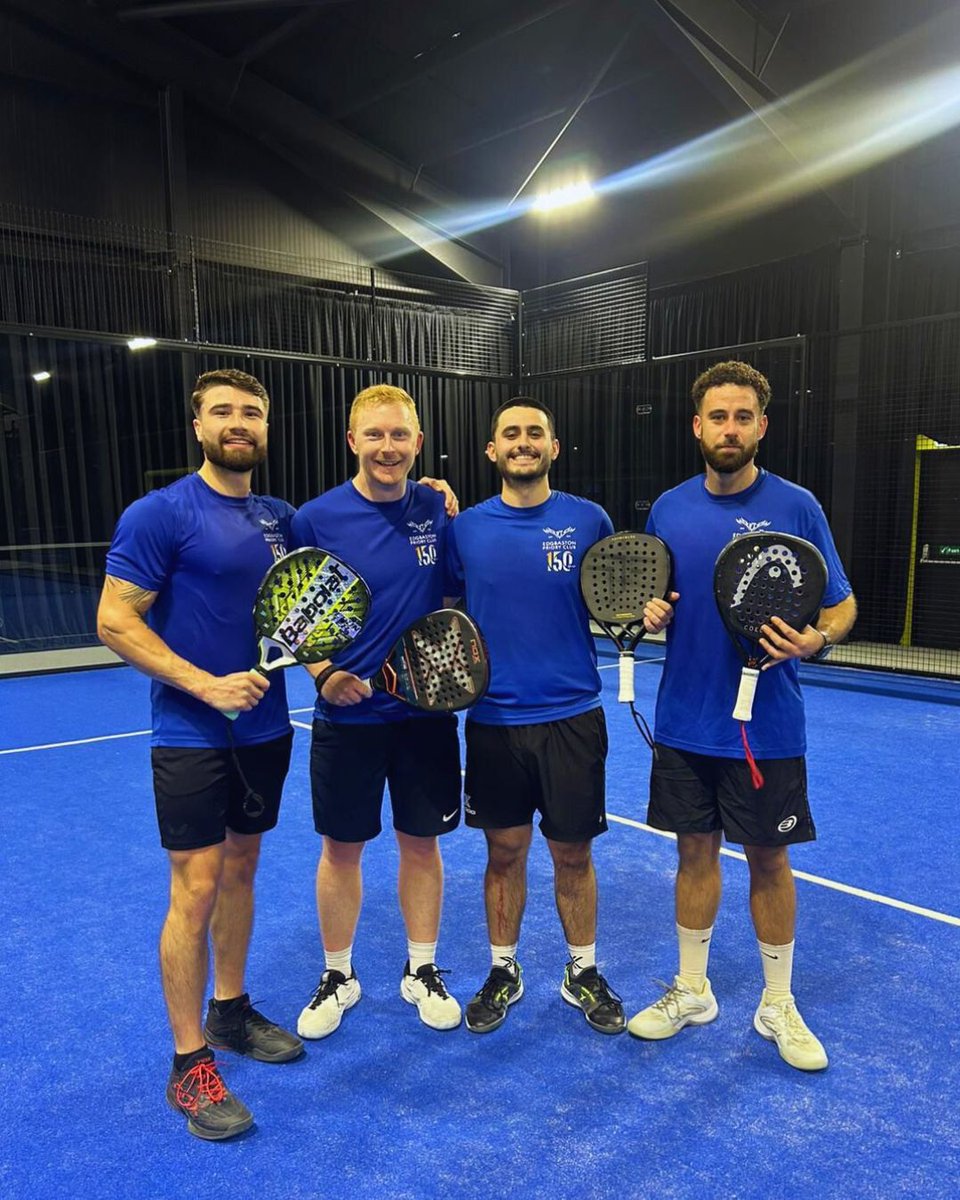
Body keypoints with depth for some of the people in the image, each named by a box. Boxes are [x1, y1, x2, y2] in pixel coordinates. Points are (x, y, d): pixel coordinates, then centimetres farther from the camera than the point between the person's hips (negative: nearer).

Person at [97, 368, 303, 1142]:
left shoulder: (281, 519, 7)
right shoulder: (159, 514, -12)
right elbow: (115, 623, -14)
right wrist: (206, 685, -22)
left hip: (267, 729, 6)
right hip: (192, 736, -6)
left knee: (240, 871, 17)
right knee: (196, 888, -1)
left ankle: (229, 1013, 35)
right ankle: (190, 1065, 15)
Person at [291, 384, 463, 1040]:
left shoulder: (438, 509, -1)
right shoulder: (317, 518, -7)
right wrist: (323, 671, -15)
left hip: (427, 711, 2)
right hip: (347, 713, -1)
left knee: (422, 841, 13)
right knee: (342, 847, 11)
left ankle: (423, 971, 34)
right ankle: (338, 977, 34)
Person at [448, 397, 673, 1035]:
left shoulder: (589, 520, -2)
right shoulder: (466, 528, 1)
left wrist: (646, 615, -15)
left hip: (572, 717, -1)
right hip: (493, 720, 1)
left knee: (573, 853, 11)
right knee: (504, 852, 13)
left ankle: (583, 972, 33)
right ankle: (503, 971, 34)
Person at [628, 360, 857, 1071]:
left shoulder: (796, 507, -7)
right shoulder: (669, 509, 2)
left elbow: (842, 605, -2)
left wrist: (818, 639, -23)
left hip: (767, 726, -2)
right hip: (685, 723, 3)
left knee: (768, 859, 11)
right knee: (696, 851, 14)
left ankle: (778, 1006, 32)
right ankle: (692, 991, 33)